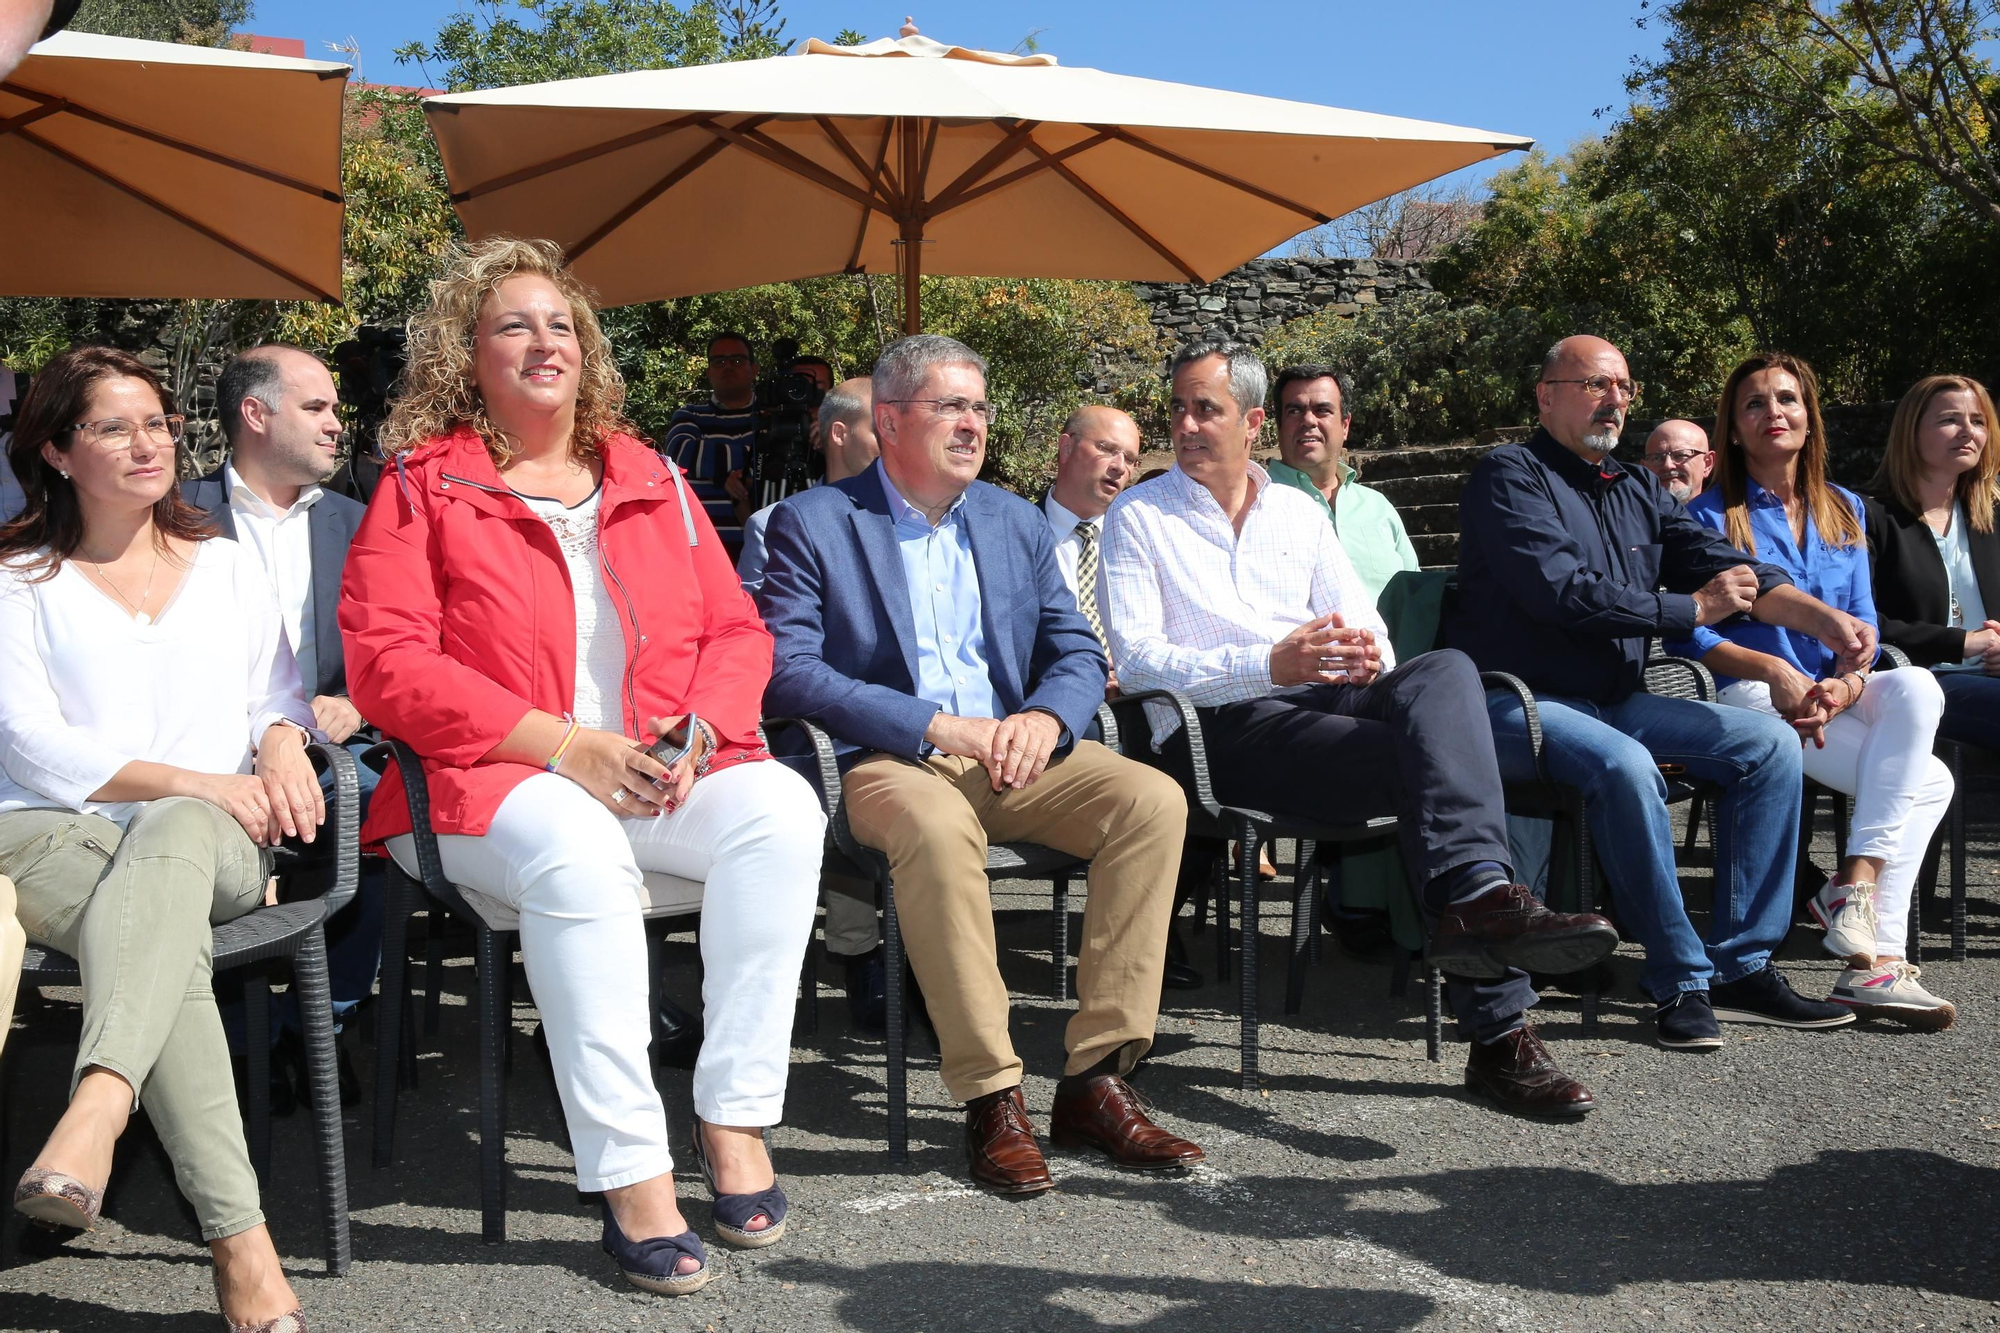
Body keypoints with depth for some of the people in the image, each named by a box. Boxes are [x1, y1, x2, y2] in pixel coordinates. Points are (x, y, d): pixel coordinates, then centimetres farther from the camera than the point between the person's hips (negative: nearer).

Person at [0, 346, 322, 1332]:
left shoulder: (226, 567, 25)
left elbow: (277, 691, 21)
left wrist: (281, 743, -6)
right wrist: (188, 781, -13)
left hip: (215, 839, 2)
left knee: (170, 840, -39)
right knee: (167, 922, -37)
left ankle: (93, 1116, -60)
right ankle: (240, 1241, -49)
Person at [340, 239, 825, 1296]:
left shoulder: (652, 482, 18)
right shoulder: (422, 486, 5)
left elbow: (734, 629, 14)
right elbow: (386, 661, -7)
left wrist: (698, 731, -9)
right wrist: (560, 743, -17)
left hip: (661, 771, 4)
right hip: (489, 781, -4)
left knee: (782, 805, -26)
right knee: (575, 847, -37)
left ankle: (734, 1118, -19)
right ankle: (629, 1173, -31)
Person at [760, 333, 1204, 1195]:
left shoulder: (1016, 523, 17)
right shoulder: (814, 522, 1)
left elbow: (1077, 653, 14)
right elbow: (787, 672, -11)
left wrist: (1044, 717, -11)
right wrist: (935, 727, -18)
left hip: (1009, 754, 5)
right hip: (886, 764, -5)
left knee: (1154, 800, -20)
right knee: (939, 825, -38)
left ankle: (1093, 1081, -17)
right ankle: (990, 1098, -27)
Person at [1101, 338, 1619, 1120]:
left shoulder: (1298, 513, 24)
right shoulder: (1139, 519, 10)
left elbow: (1364, 624, 18)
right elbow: (1136, 657, -4)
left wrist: (1365, 652, -10)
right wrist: (1269, 665, -19)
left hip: (1325, 700, 4)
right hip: (1220, 727, -4)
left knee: (1444, 670, -31)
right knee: (1436, 761, -29)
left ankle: (1475, 898, -47)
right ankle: (1499, 1030, -37)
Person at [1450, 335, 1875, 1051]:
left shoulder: (1638, 490, 17)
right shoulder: (1509, 476, -7)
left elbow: (1725, 565, 8)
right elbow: (1563, 593, -19)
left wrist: (1827, 620, -9)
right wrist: (1694, 609, -10)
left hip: (1617, 702, 8)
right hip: (1519, 703, -8)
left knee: (1770, 743, -4)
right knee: (1622, 765, -35)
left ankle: (1741, 966, -4)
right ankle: (1681, 982, -22)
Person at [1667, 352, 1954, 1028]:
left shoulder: (1844, 510, 17)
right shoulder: (1712, 514, 1)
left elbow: (1863, 621, 9)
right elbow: (1686, 631, -6)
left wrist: (1845, 683, -13)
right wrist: (1776, 671, -20)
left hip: (1836, 691, 5)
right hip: (1752, 696, -5)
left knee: (1915, 688, -29)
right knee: (1926, 780, -24)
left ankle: (1854, 886, -28)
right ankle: (1875, 956, -19)